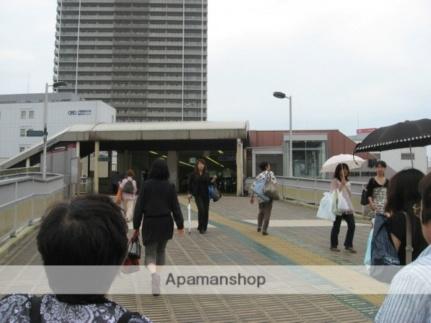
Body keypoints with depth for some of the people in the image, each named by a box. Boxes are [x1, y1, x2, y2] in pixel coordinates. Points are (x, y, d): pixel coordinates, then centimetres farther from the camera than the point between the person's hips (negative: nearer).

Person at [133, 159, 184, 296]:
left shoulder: (146, 185, -7)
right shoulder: (170, 186, -4)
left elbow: (139, 207, -6)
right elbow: (175, 207, -3)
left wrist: (136, 226, 0)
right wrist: (180, 225, 4)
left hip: (150, 223, -2)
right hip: (165, 223, 2)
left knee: (150, 253, 6)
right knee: (161, 251, 21)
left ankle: (154, 273, -22)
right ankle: (158, 278, 29)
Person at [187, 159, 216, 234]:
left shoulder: (206, 174, 6)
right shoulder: (193, 174, -2)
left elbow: (209, 183, 11)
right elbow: (189, 184, 1)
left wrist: (213, 180, -6)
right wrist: (189, 193, -5)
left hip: (206, 195, 4)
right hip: (197, 195, -3)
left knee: (206, 211, 4)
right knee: (201, 210, -16)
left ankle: (204, 227, 18)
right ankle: (200, 227, -2)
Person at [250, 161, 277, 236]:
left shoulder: (258, 176, 11)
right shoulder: (270, 173, -2)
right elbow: (274, 182, -16)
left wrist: (252, 197, 20)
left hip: (260, 197, 5)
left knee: (261, 211, 26)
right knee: (267, 213, 3)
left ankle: (259, 227, 34)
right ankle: (264, 230, 0)